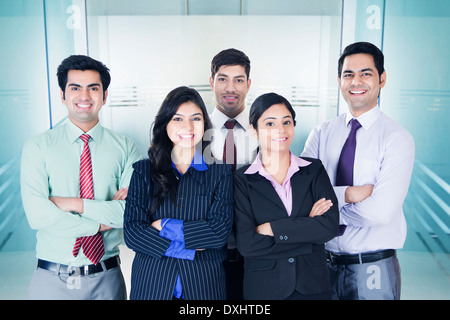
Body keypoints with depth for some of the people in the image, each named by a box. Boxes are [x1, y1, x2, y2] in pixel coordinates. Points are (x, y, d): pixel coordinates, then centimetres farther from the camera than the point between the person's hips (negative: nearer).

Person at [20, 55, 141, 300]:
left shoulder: (125, 148, -3)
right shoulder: (37, 147, -3)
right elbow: (37, 214, -14)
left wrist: (75, 204, -16)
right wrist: (101, 223, -15)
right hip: (52, 279, 0)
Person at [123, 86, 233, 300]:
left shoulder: (221, 173, -2)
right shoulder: (143, 171, 0)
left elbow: (220, 232, -12)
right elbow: (131, 233, -8)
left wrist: (163, 226, -11)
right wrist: (188, 251, -13)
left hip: (203, 285, 0)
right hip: (151, 284, 1)